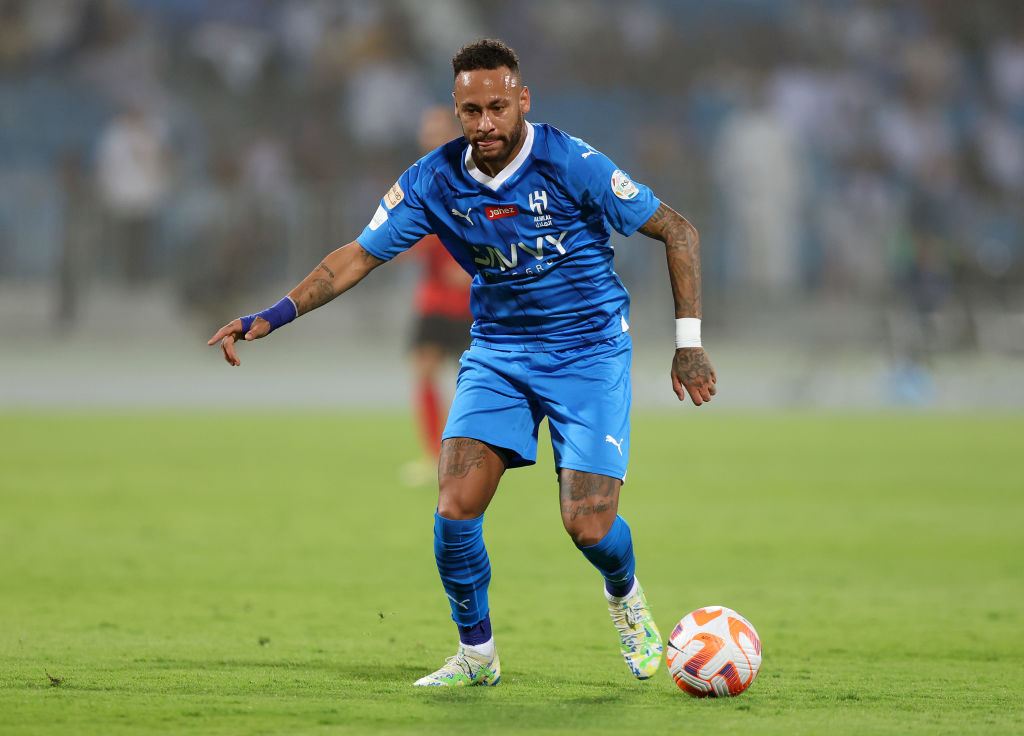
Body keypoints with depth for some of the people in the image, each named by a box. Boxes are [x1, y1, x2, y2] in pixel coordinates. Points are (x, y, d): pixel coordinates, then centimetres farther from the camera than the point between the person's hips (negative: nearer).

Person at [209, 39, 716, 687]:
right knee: (455, 510, -14)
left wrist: (689, 341, -14)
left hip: (588, 352, -3)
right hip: (497, 352, 3)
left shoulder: (571, 164, -18)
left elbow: (679, 232, -11)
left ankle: (624, 593, 24)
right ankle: (477, 654, 8)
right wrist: (274, 315, -11)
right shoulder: (435, 180, -8)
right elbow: (361, 255, 0)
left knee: (588, 525, -13)